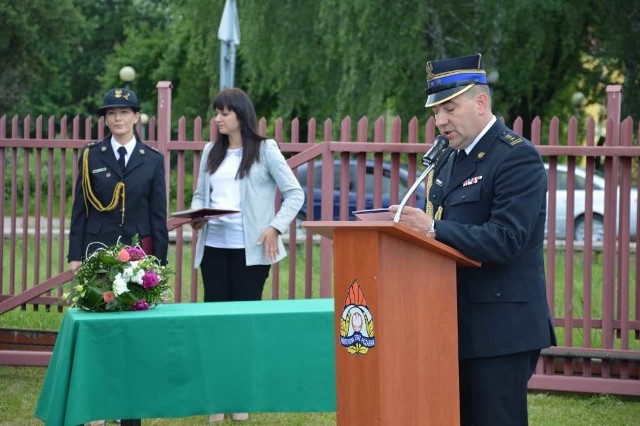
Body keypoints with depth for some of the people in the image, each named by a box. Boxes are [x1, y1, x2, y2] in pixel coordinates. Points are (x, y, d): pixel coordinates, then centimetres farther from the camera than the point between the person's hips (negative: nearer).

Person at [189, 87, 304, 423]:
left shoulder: (264, 150, -1)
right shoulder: (211, 152, 12)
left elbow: (294, 193, -1)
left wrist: (275, 228, -12)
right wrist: (196, 216, -3)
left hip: (249, 249, -4)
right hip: (213, 246, 4)